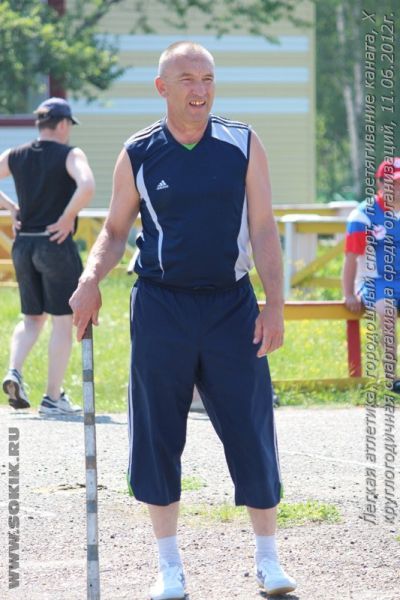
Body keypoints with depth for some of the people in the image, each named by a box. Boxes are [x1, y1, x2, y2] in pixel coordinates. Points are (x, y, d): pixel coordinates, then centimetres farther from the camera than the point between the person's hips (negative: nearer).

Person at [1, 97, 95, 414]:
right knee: (63, 320, 3)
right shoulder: (70, 155, -8)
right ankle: (53, 397, 2)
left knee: (32, 318, 18)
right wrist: (67, 219, -15)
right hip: (56, 244, -5)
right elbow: (86, 186, -26)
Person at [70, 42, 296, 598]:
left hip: (231, 303, 0)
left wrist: (274, 304, -7)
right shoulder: (138, 154, 2)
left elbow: (263, 230, 1)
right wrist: (91, 278, -9)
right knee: (158, 434, 2)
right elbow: (116, 229, 10)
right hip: (160, 305, 0)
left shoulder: (243, 146, 1)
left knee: (250, 430, -1)